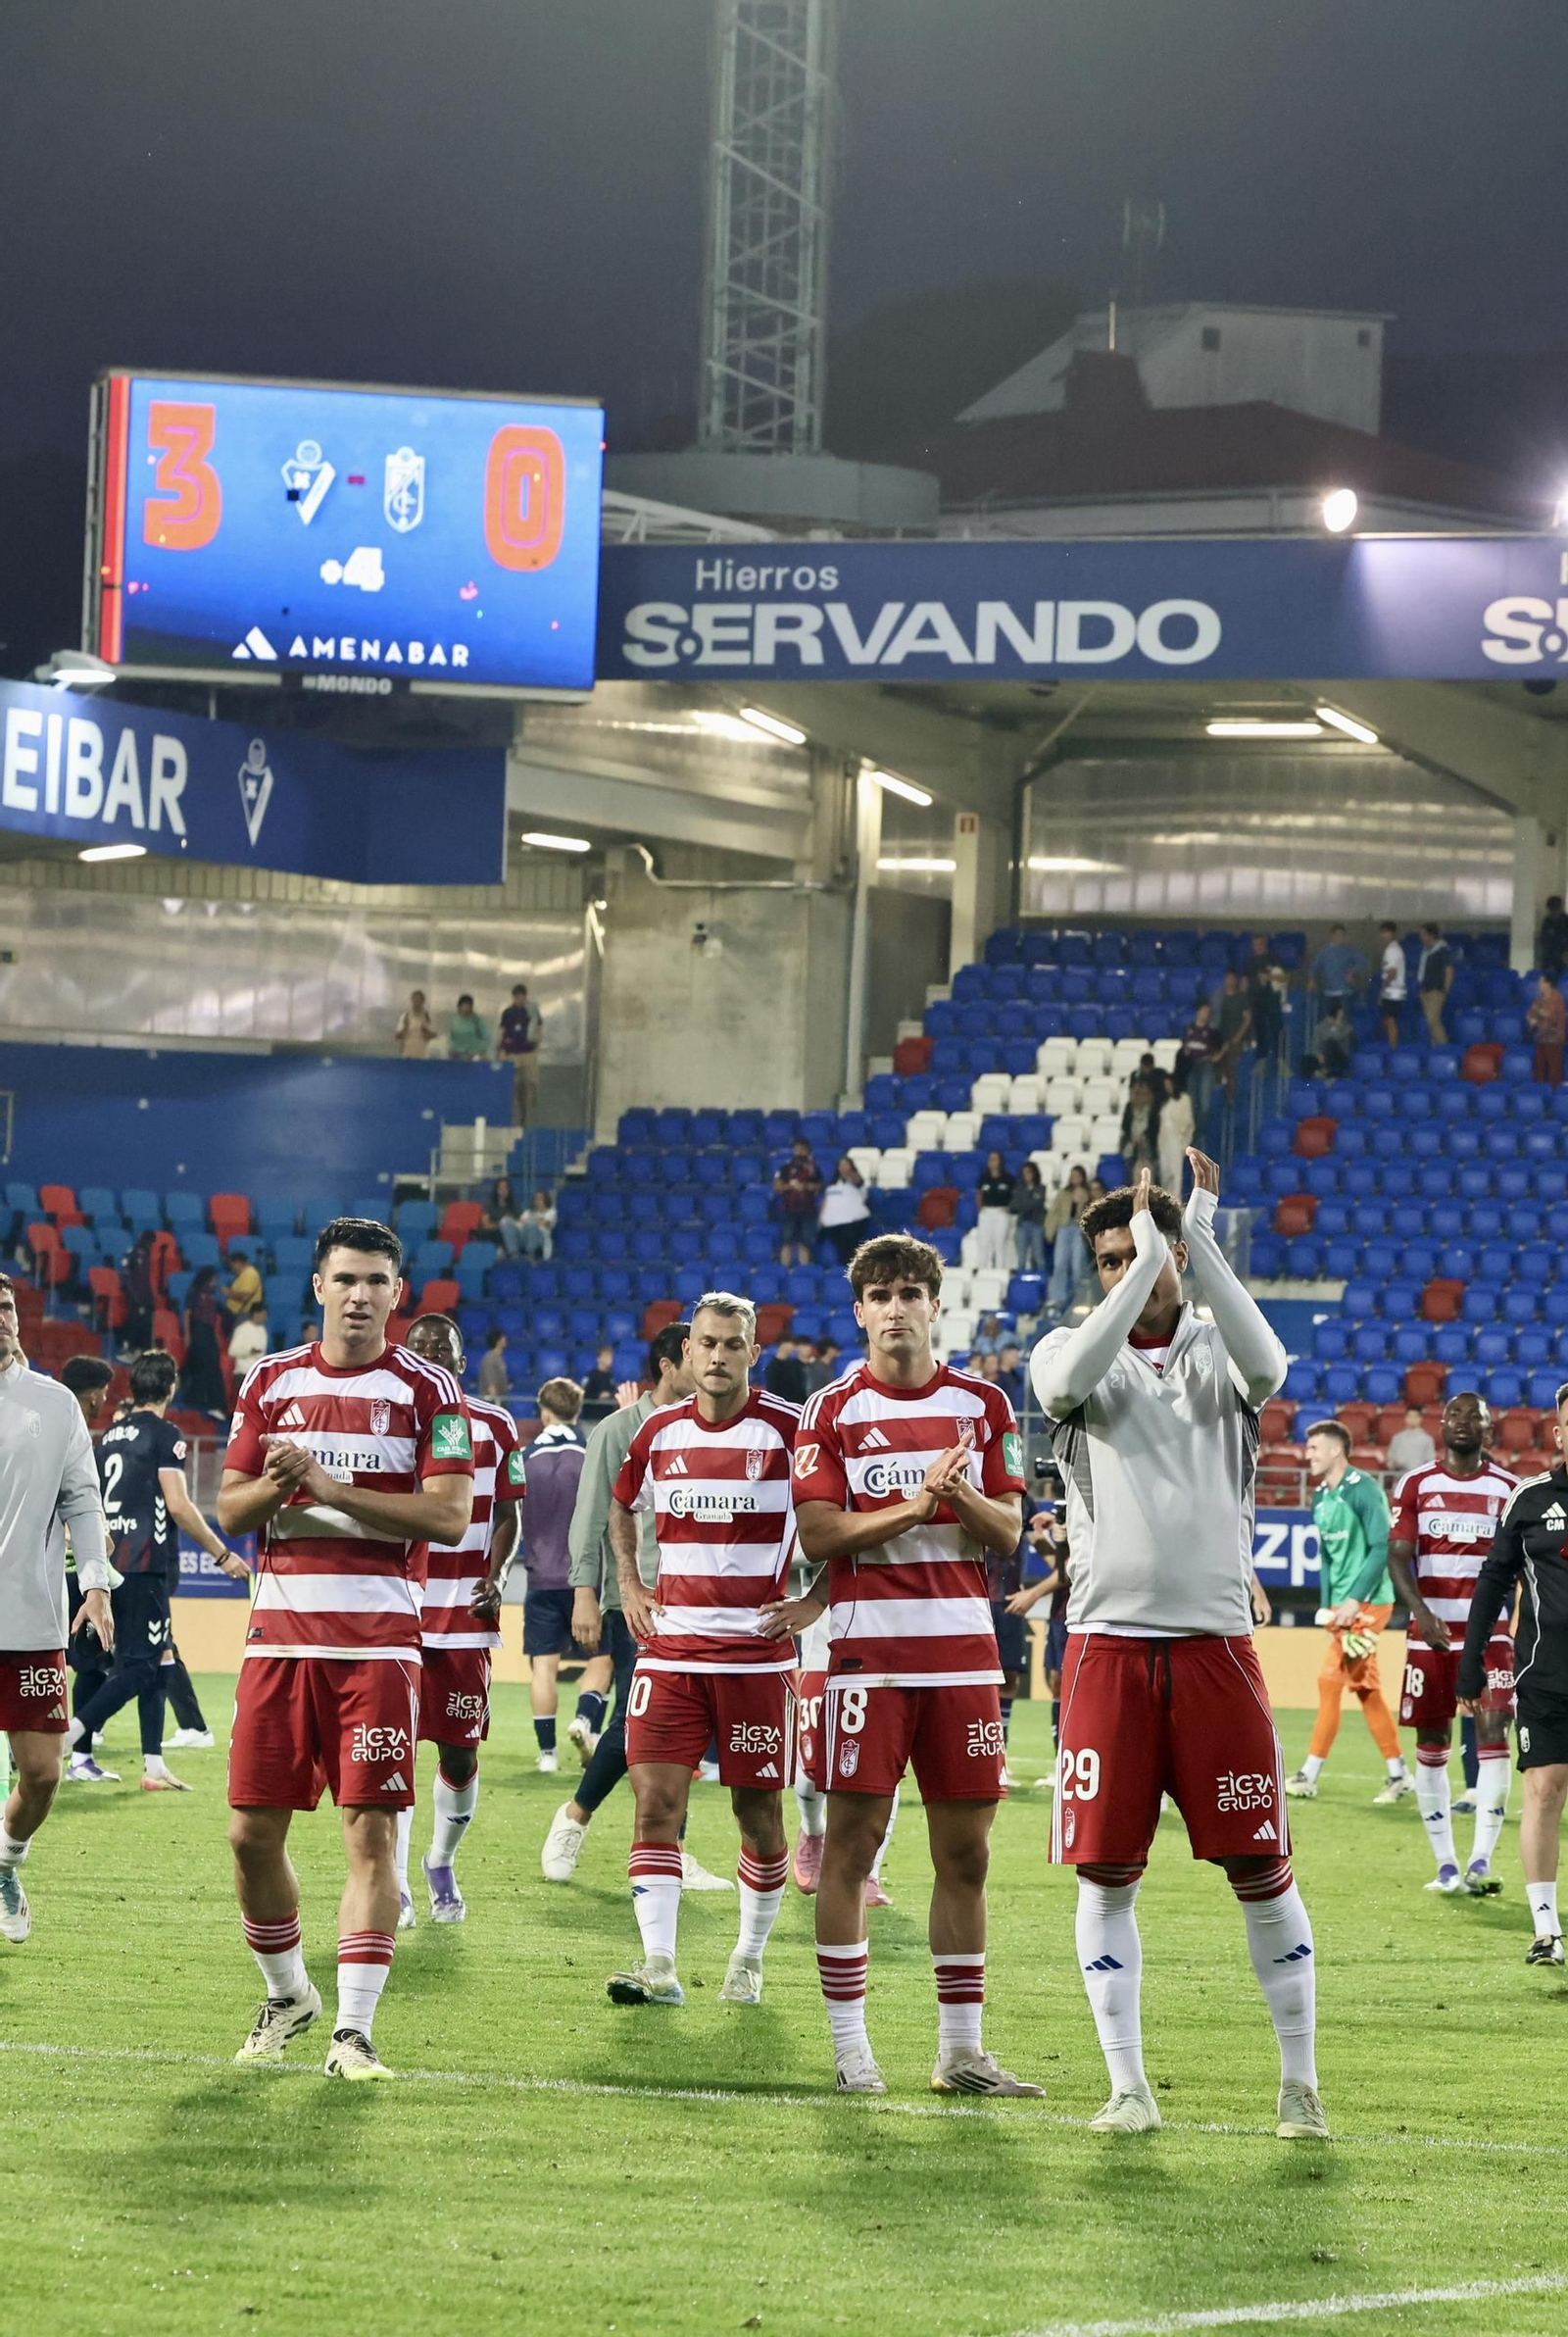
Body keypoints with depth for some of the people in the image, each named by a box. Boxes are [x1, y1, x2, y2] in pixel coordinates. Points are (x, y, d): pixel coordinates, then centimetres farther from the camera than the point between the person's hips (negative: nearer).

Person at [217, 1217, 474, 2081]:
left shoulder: (426, 1390, 1)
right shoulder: (272, 1383, 11)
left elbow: (451, 1517, -9)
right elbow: (229, 1509, 12)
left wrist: (333, 1488, -16)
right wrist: (275, 1487, -10)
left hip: (378, 1639, -3)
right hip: (280, 1632, 3)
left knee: (371, 1830, -8)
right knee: (252, 1832, 3)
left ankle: (352, 2031, -7)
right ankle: (286, 1993, 25)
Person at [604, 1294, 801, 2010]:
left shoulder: (788, 1430, -6)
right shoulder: (659, 1433, 6)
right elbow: (623, 1507, 25)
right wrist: (629, 1585, 13)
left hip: (756, 1652, -3)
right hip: (670, 1649, 3)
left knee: (758, 1811, 5)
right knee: (655, 1801, -9)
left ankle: (751, 1955, 22)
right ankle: (658, 1963, -11)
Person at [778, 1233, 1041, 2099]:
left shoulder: (982, 1406, 10)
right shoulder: (832, 1410, 2)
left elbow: (1006, 1535, 7)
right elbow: (818, 1534, -6)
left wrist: (961, 1494, -13)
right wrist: (918, 1502, -15)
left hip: (963, 1648, 3)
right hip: (869, 1650, -3)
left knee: (965, 1852, 5)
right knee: (851, 1841, -4)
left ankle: (961, 2051, 11)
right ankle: (850, 2048, 0)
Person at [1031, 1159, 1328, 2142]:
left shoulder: (1215, 1350, 7)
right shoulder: (1074, 1350, 7)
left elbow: (1266, 1369, -18)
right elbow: (1070, 1381, -18)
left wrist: (1200, 1241, -18)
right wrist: (1145, 1263, -17)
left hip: (1216, 1644, 0)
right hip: (1109, 1644, 0)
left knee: (1261, 1868, 0)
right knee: (1108, 1875, 0)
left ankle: (1301, 2084, 9)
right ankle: (1128, 2087, 8)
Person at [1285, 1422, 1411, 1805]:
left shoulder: (1363, 1489, -13)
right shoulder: (1321, 1497, 13)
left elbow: (1382, 1546, -18)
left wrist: (1354, 1600, -20)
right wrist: (1326, 1604, 10)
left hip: (1368, 1602, -9)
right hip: (1342, 1605, 9)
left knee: (1330, 1681, -10)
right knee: (1366, 1689, 10)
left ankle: (1309, 1776, -7)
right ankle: (1399, 1776, 16)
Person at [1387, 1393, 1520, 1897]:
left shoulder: (1508, 1489, 4)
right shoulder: (1416, 1486, 3)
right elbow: (1398, 1557, -5)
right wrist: (1422, 1614, -21)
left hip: (1489, 1633, -1)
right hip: (1430, 1631, 1)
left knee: (1493, 1736, -14)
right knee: (1431, 1746, 4)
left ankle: (1480, 1864, -17)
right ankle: (1445, 1865, 13)